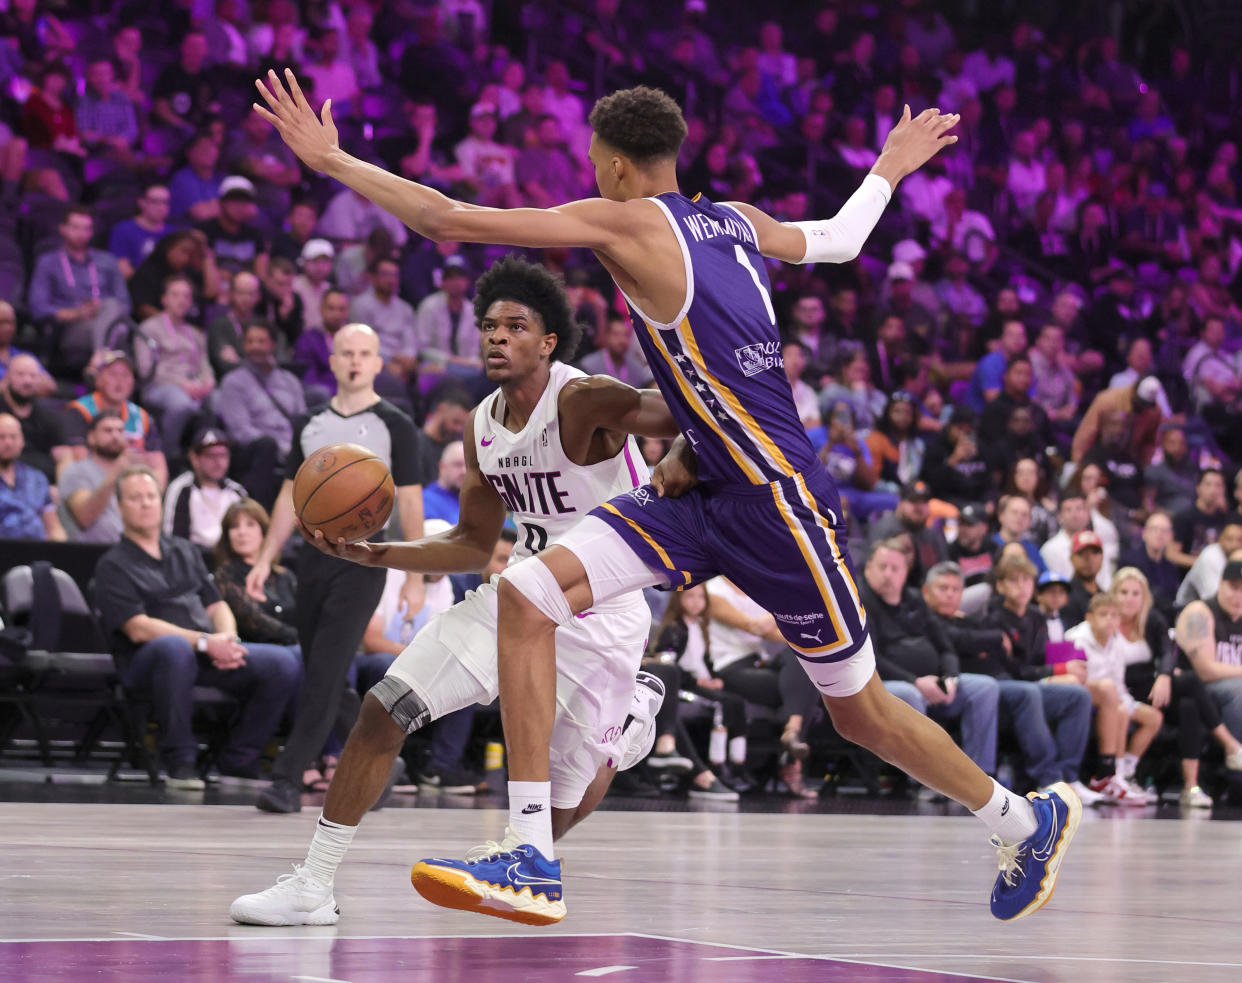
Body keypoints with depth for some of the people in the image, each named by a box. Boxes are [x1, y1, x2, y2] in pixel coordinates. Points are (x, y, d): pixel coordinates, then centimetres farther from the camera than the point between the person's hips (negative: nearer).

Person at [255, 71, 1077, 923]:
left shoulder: (627, 222, -13)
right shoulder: (737, 222, 9)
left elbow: (448, 221, -16)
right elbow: (837, 241, 30)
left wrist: (331, 159, -6)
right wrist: (888, 170, 50)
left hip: (779, 500, -9)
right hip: (705, 496, 9)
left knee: (860, 711, 8)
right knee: (526, 596, -8)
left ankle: (1030, 822, 31)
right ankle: (535, 858, -10)